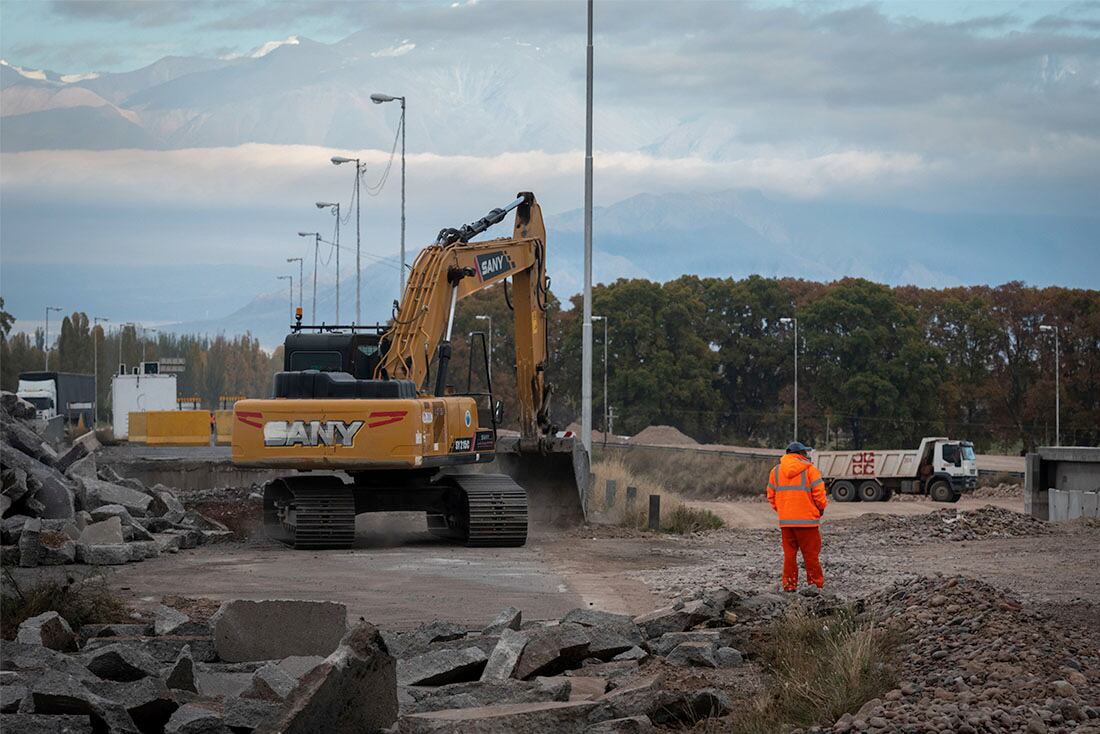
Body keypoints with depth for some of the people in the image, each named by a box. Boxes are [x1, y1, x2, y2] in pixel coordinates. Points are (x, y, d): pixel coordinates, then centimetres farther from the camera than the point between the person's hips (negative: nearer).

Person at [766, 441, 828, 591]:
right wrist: (821, 507, 9)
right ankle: (816, 585, 4)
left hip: (785, 521, 4)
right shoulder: (810, 469, -6)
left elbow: (771, 496, 8)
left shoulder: (776, 471, 8)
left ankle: (789, 585, 8)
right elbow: (819, 493, -9)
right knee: (811, 554, 2)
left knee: (789, 554, 10)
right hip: (807, 519, -4)